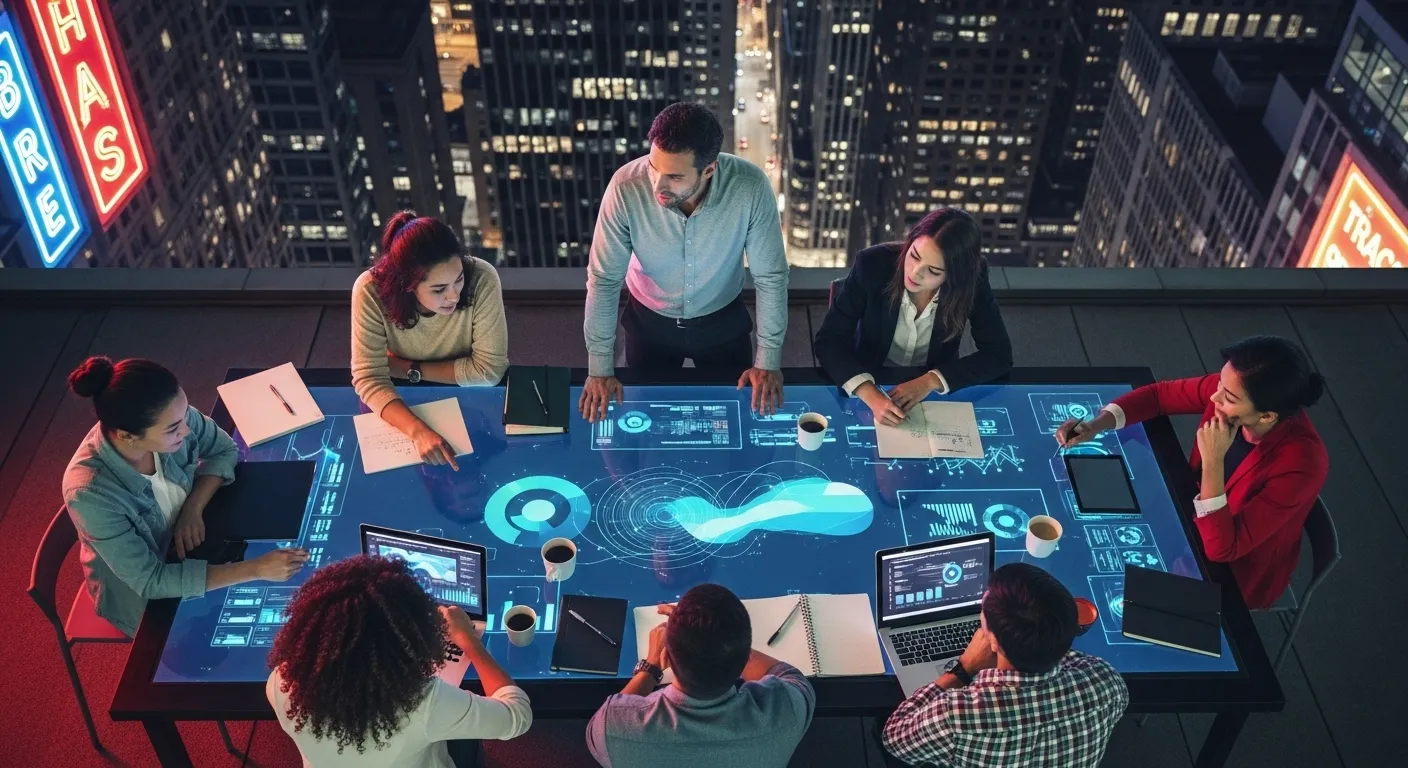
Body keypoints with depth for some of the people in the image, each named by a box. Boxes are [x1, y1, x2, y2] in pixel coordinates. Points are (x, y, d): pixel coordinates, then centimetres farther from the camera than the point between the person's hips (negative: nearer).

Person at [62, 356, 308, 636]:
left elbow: (224, 450, -5)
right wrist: (256, 569, -38)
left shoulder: (170, 417, -25)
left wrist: (193, 508, -22)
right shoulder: (91, 493, -38)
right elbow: (152, 582, -33)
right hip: (143, 597, -4)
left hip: (186, 546, 4)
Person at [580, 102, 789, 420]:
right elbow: (603, 279, -21)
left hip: (723, 321, 0)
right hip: (648, 321, 0)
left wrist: (769, 359, -15)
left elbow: (770, 277, -19)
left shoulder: (750, 188, -32)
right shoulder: (626, 187, -32)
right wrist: (600, 368, -18)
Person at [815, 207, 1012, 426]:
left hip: (935, 393, 2)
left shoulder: (972, 279, -17)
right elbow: (829, 340, -20)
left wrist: (931, 381, -26)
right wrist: (872, 395, -35)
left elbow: (999, 354, -13)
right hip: (869, 389, -2)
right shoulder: (872, 263, -21)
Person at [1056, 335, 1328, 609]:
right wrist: (1096, 425, -21)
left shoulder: (1300, 464, -38)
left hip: (1235, 573, -5)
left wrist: (1213, 461, -42)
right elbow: (1160, 394, -6)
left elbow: (1221, 549, -34)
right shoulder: (1231, 387, -23)